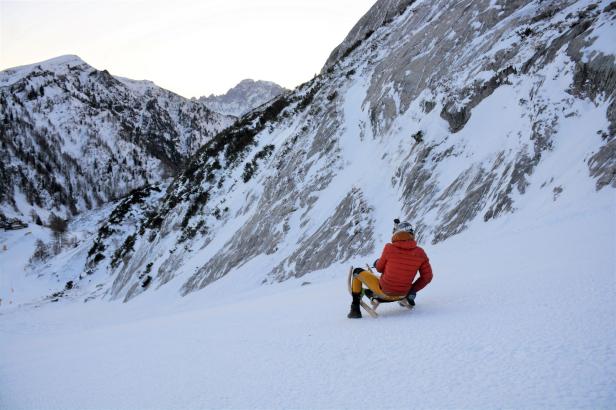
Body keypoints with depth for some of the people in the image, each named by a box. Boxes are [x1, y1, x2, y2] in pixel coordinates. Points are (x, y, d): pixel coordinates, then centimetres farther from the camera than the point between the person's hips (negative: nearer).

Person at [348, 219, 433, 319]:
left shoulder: (389, 248, -19)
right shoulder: (420, 253, -10)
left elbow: (379, 268, -4)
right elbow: (427, 277, -4)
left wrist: (377, 263, 19)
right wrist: (412, 291, 7)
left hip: (384, 291, -4)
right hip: (402, 294, 4)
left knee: (357, 272, 17)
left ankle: (355, 309, 16)